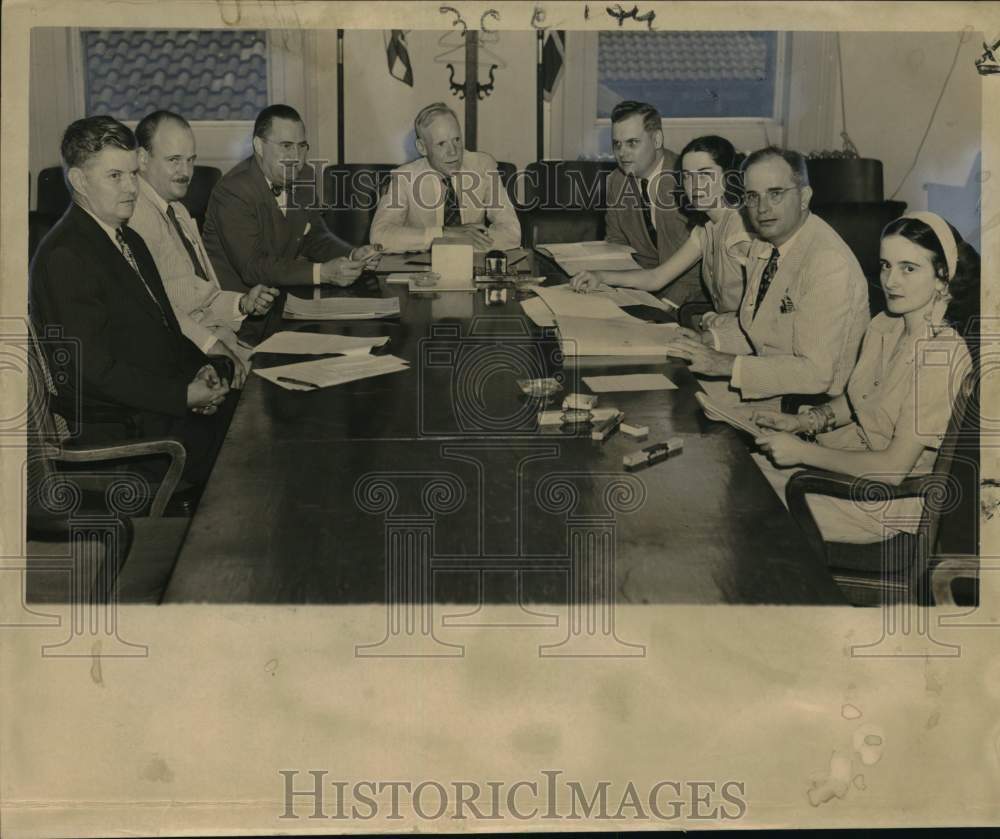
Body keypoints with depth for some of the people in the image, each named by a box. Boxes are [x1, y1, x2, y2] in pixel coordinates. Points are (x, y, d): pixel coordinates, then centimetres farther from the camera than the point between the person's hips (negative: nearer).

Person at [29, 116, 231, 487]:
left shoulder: (129, 240, 15)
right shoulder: (63, 257, -16)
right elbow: (93, 369, -19)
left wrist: (198, 369, 1)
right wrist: (184, 395, -18)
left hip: (160, 403, 9)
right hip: (117, 432, -9)